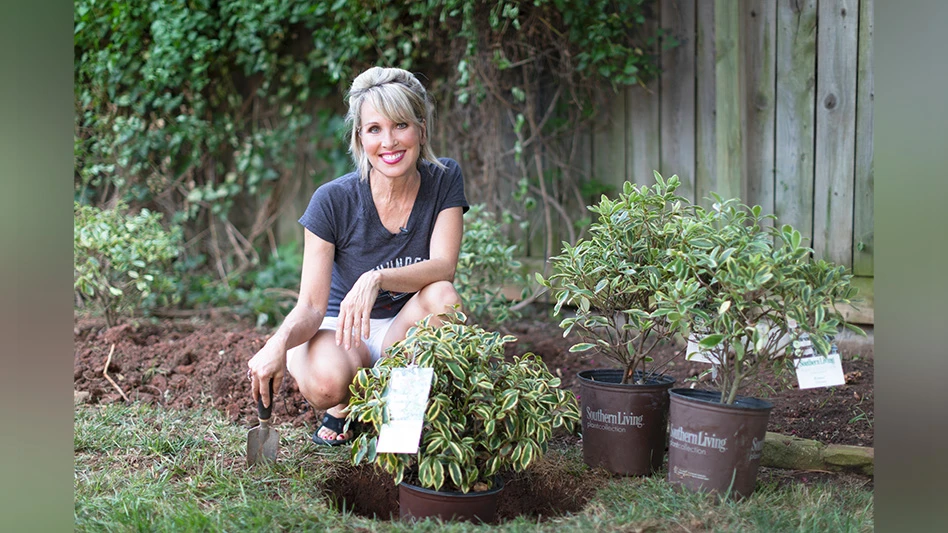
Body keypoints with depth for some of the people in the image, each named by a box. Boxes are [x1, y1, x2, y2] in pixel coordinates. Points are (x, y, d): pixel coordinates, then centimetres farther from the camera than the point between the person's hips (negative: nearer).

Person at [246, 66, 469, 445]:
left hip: (408, 330, 2)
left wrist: (377, 279, -41)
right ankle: (345, 407, 5)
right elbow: (312, 306, -18)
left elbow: (443, 267, -21)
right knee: (327, 382, -36)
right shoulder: (333, 201, -16)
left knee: (442, 296, -32)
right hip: (341, 329, -2)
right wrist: (280, 342, -42)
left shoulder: (444, 180, -10)